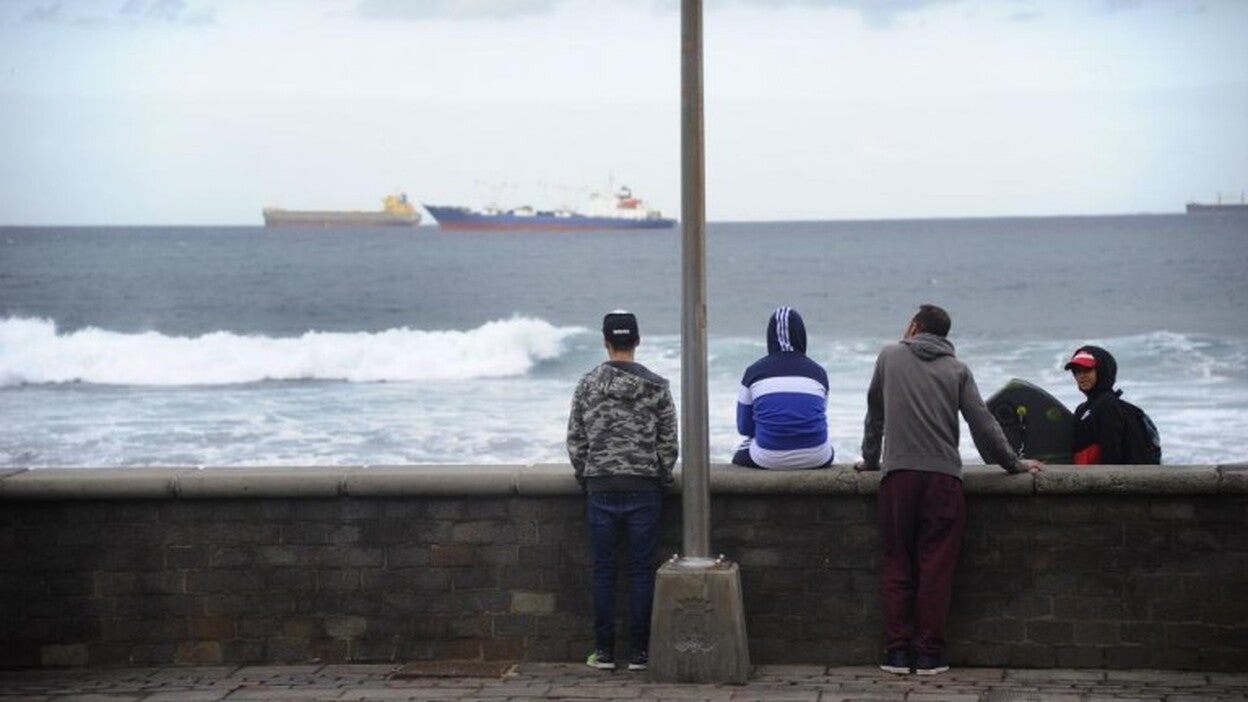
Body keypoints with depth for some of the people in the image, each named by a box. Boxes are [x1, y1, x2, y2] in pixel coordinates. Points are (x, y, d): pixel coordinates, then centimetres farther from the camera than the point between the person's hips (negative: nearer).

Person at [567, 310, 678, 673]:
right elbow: (668, 442, 0)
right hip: (644, 489, -1)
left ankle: (604, 651, 8)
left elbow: (575, 440, 3)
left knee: (603, 571, 7)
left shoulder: (587, 385, 0)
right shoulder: (656, 386, -3)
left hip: (601, 489, 1)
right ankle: (639, 652, 6)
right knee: (641, 571, 4)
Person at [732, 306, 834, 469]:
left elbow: (744, 427, 6)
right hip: (815, 459, 1)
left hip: (768, 458, -1)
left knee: (739, 456, 34)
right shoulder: (818, 372, 4)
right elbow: (821, 420, 13)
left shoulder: (754, 372, 0)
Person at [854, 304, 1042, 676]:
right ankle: (928, 654, 1)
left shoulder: (889, 357, 12)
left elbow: (875, 412, 19)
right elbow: (982, 423, 4)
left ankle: (898, 651, 4)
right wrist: (1014, 464, 12)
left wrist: (870, 460, 31)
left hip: (897, 474, 0)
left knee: (898, 565, 7)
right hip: (943, 476, 0)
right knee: (936, 567, 2)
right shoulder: (957, 369, 10)